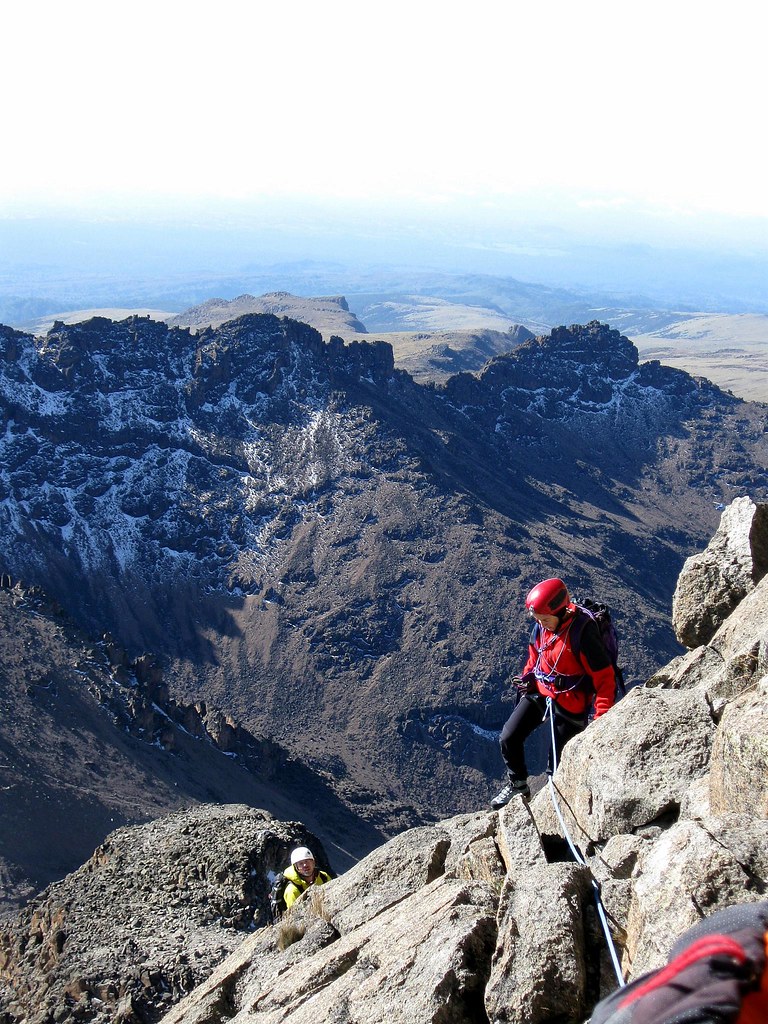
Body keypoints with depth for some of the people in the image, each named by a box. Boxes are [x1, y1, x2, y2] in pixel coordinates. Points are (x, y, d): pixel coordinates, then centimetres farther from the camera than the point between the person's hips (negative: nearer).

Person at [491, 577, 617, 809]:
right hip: (539, 693, 6)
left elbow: (605, 677, -21)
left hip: (570, 703, -6)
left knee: (558, 761, 3)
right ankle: (517, 785, 21)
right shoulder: (541, 627, -6)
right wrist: (528, 677, 3)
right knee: (508, 738, -1)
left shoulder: (582, 633, -26)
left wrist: (602, 716, -23)